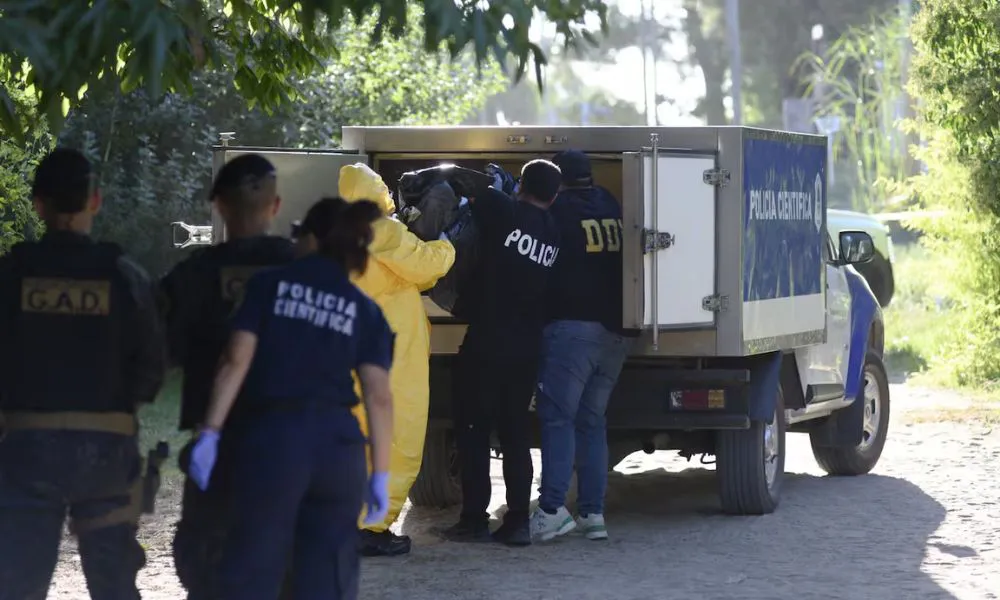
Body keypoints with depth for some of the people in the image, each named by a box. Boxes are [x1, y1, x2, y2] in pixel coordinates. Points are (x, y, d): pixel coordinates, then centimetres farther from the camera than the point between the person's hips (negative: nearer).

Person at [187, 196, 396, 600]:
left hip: (271, 437, -2)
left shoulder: (270, 284, 7)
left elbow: (237, 361, -3)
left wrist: (210, 433, -3)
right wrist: (381, 475, 4)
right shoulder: (365, 310, 11)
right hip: (339, 445, 2)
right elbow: (379, 396, 2)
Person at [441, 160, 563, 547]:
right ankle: (517, 522, 4)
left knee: (473, 431, 3)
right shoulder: (554, 235, 7)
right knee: (516, 434, 9)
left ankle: (475, 519, 1)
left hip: (486, 343, -5)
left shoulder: (503, 213, -9)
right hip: (526, 348, 5)